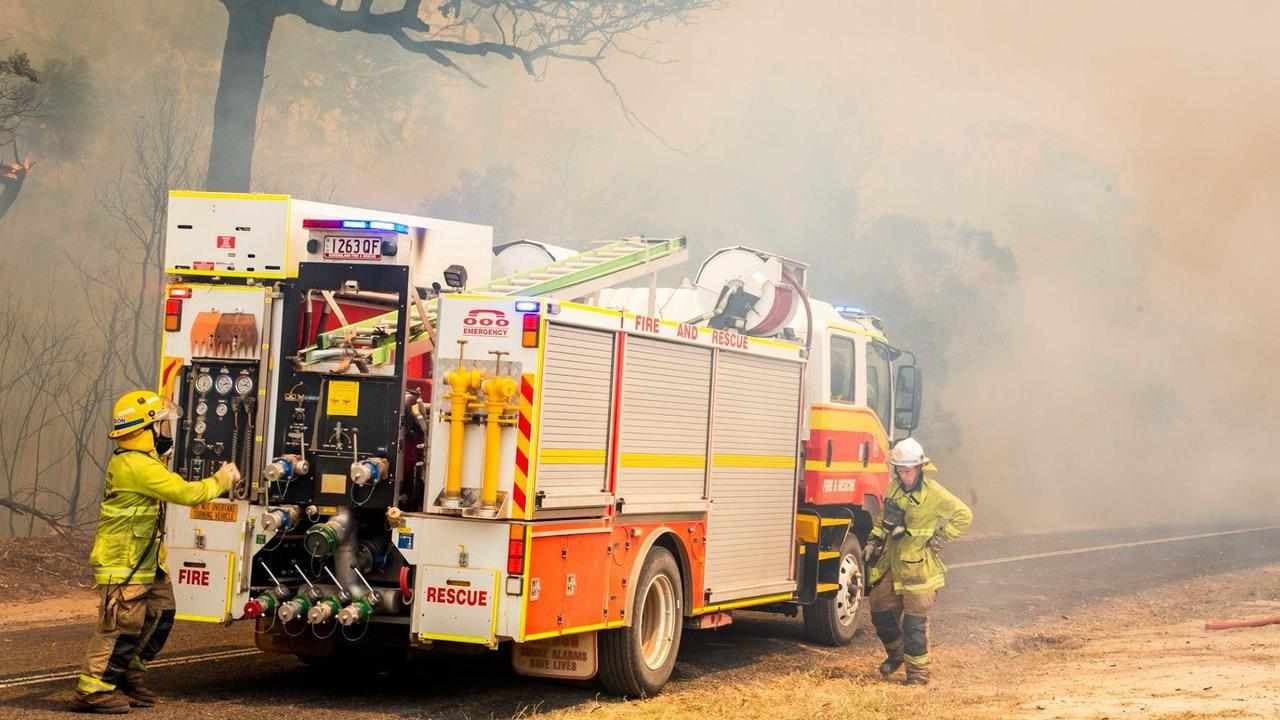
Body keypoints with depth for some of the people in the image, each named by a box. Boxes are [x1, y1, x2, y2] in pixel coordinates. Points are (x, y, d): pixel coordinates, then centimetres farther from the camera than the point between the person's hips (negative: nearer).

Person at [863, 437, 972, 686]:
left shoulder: (933, 493, -13)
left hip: (917, 566, -7)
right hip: (892, 562, 7)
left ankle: (918, 672, 6)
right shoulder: (895, 488, 6)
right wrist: (875, 541, 11)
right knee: (880, 609, 12)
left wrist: (939, 538, -10)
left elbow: (964, 516, -8)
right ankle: (896, 653, 35)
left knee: (915, 621, -4)